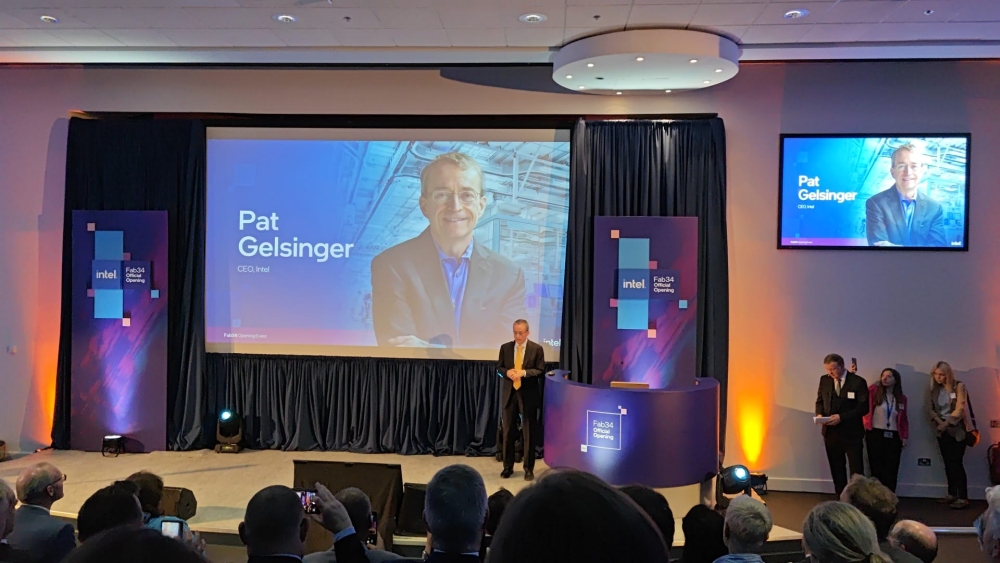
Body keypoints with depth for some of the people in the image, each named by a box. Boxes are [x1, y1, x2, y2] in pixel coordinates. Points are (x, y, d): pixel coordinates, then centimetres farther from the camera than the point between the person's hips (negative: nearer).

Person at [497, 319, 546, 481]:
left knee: (529, 433, 4)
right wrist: (507, 372, -14)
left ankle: (529, 469, 14)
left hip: (528, 395, -2)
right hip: (509, 393, 3)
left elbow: (540, 371, -6)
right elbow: (499, 367, 9)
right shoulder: (505, 348, 5)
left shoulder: (537, 349, -3)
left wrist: (524, 372, -21)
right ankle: (508, 466, 19)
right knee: (508, 432, 8)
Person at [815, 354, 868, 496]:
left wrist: (842, 417, -22)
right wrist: (819, 414, -9)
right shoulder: (824, 380, 3)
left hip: (851, 433, -4)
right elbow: (820, 401, 13)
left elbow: (864, 407, -13)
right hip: (831, 433, 4)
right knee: (836, 469, 14)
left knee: (856, 471, 3)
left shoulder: (858, 382, -11)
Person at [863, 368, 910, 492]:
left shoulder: (901, 398, 8)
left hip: (893, 437, 3)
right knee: (876, 468, 2)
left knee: (891, 470, 5)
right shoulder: (874, 391, -3)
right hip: (875, 435, -3)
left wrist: (904, 436, 6)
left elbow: (904, 419, 14)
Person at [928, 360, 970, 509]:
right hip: (942, 430, 5)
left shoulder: (959, 386, -8)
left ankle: (963, 498, -9)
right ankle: (952, 495, 14)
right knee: (948, 463, 8)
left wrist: (946, 423, -13)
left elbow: (959, 409, -13)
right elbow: (932, 409, 6)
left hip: (957, 430, -5)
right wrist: (939, 422, -11)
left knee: (957, 463, -10)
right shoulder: (935, 389, 8)